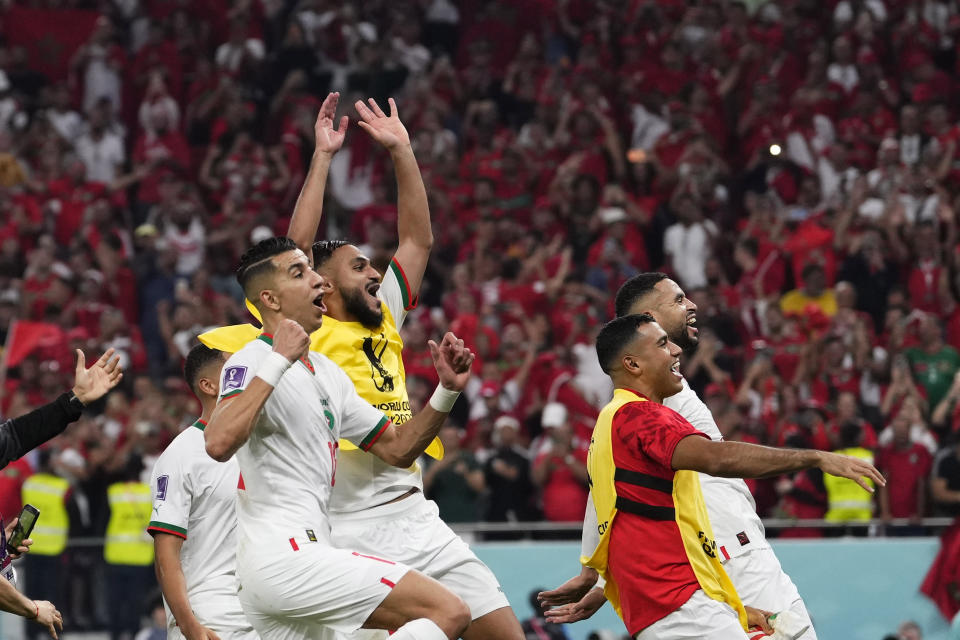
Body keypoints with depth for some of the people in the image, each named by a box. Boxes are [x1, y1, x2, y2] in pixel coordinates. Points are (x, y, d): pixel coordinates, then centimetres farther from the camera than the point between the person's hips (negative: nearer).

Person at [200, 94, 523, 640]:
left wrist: (401, 150, 18)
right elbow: (298, 247, -9)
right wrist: (323, 156, -4)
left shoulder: (384, 322, 20)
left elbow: (420, 240, 22)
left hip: (417, 516, 7)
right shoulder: (306, 335, 2)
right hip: (354, 529, -7)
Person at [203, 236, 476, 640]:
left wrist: (446, 392, 8)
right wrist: (279, 361, -26)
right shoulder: (252, 361, -9)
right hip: (285, 557, -10)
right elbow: (219, 444, -28)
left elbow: (396, 449, 22)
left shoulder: (326, 372, 20)